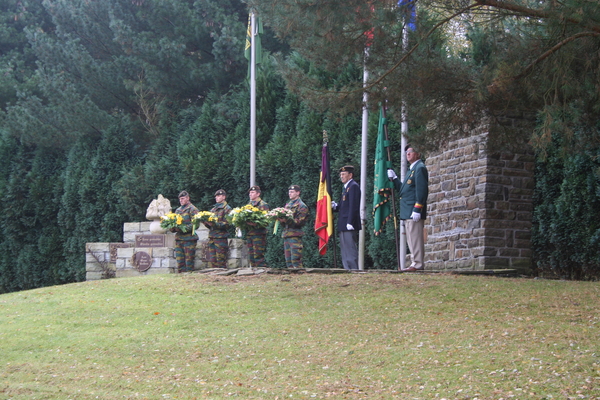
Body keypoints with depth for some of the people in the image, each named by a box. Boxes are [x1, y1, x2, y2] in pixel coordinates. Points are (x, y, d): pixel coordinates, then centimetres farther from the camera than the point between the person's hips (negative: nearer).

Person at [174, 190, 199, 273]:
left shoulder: (192, 209, -2)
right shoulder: (178, 210, 19)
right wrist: (173, 228, 0)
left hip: (189, 239, -6)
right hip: (178, 238, 6)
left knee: (189, 262, -4)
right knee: (180, 261, 5)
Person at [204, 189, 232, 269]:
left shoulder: (227, 208, -3)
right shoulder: (213, 209, 20)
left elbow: (227, 224, -14)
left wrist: (214, 224, -21)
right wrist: (207, 223, 1)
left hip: (221, 237, -7)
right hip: (212, 236, 7)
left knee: (221, 261, -6)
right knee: (212, 260, 5)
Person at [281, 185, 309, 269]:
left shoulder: (301, 206, -2)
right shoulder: (287, 205, 21)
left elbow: (300, 222, -12)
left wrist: (287, 220, -20)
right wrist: (281, 219, 0)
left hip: (295, 235, -8)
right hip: (286, 234, 8)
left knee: (296, 260, -12)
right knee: (288, 260, 7)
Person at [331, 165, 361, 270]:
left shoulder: (353, 186, -10)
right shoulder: (346, 187, 21)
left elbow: (353, 206, -17)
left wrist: (350, 223, -22)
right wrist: (335, 206, 4)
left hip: (350, 226, -11)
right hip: (344, 226, 11)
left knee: (350, 249, -10)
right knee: (345, 249, 11)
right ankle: (347, 269, 13)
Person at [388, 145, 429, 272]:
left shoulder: (420, 168, -9)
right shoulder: (411, 169, 23)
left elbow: (421, 190, -17)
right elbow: (403, 189, 24)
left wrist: (417, 209, -22)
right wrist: (394, 179, 13)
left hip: (414, 211, -10)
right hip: (408, 212, 10)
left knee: (415, 237, -10)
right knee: (411, 238, 10)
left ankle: (417, 264, -10)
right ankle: (416, 263, 13)